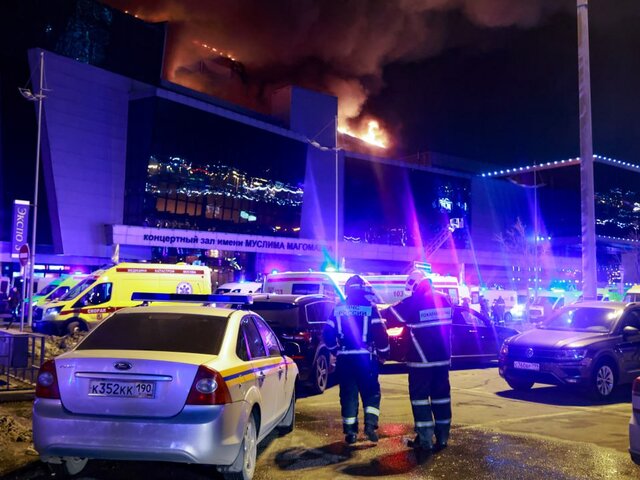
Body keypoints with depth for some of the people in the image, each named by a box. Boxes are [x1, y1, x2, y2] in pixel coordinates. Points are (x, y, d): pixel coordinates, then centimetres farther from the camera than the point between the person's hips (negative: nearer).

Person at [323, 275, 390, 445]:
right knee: (371, 392, 11)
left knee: (348, 394, 9)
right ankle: (370, 424, -3)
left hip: (344, 358, 2)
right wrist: (383, 353, 5)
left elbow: (328, 333, 5)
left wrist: (336, 350, 21)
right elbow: (380, 333, -9)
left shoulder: (338, 308, 5)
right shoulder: (370, 307, -4)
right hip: (365, 357, -2)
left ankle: (350, 431, 11)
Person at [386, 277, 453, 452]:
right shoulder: (444, 300, 5)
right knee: (441, 395, 12)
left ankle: (425, 440, 1)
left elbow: (390, 315, -6)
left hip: (421, 358, -5)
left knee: (419, 396, 3)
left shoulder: (413, 302, -13)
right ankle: (442, 438, 16)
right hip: (443, 357, 6)